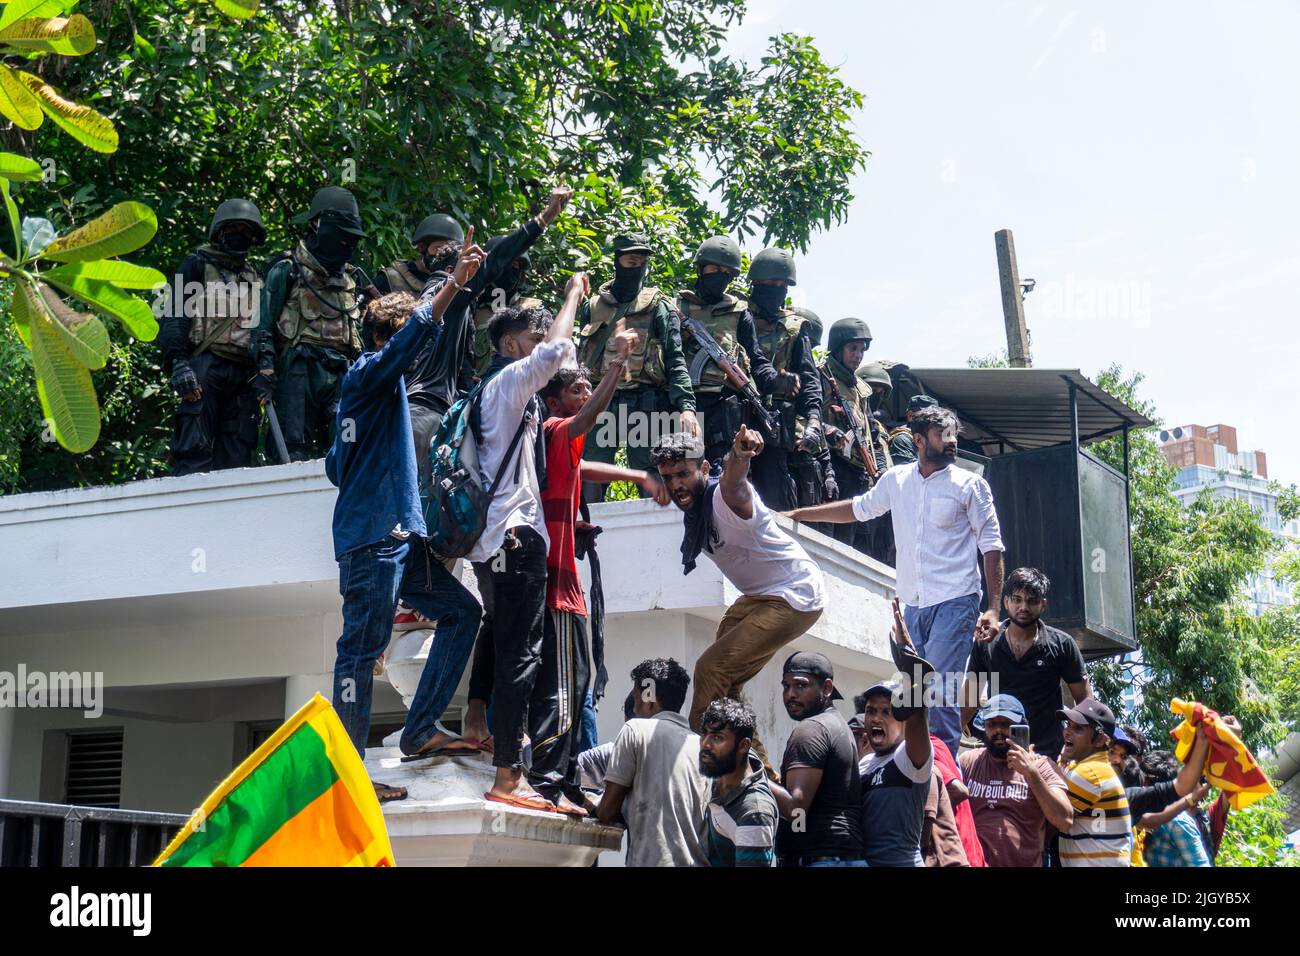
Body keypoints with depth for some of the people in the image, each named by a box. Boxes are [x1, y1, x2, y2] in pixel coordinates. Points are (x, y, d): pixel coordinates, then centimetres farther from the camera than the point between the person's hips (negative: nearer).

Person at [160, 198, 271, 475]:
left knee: (237, 456, 0)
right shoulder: (198, 265, 10)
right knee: (195, 450, -14)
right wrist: (178, 363, -14)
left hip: (244, 376, 5)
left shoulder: (254, 278, 26)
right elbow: (174, 316, 0)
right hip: (205, 367, -5)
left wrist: (267, 371, 7)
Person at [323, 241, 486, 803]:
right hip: (374, 537, -10)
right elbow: (409, 336, -24)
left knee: (461, 611, 13)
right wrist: (454, 284, -29)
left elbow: (335, 465, 26)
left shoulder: (375, 386, 22)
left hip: (397, 536, 10)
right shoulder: (369, 373, -4)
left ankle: (419, 732, 13)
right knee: (362, 648, -8)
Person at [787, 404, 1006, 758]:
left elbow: (991, 546, -1)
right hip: (914, 606, 5)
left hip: (955, 603, -5)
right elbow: (858, 508, 26)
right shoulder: (896, 480, 11)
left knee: (938, 689, -18)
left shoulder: (970, 485, -1)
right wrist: (796, 514, 27)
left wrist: (993, 608, -9)